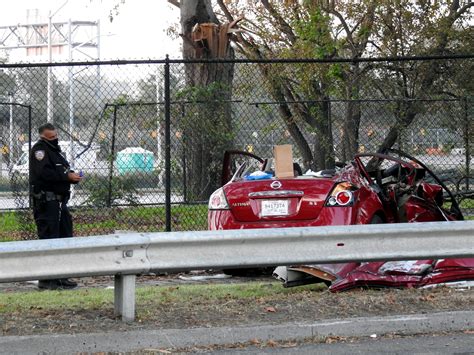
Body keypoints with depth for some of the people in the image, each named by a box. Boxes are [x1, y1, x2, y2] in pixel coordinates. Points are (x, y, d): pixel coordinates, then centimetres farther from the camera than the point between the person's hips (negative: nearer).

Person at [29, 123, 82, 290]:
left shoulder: (55, 150, 21)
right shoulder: (39, 150, -9)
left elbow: (61, 172, 23)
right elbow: (44, 173, -23)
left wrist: (73, 175, 1)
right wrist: (67, 177, -20)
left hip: (59, 201, 10)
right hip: (46, 201, -10)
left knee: (65, 237, 12)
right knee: (48, 238, -8)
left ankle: (61, 277, 20)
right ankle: (46, 279, -5)